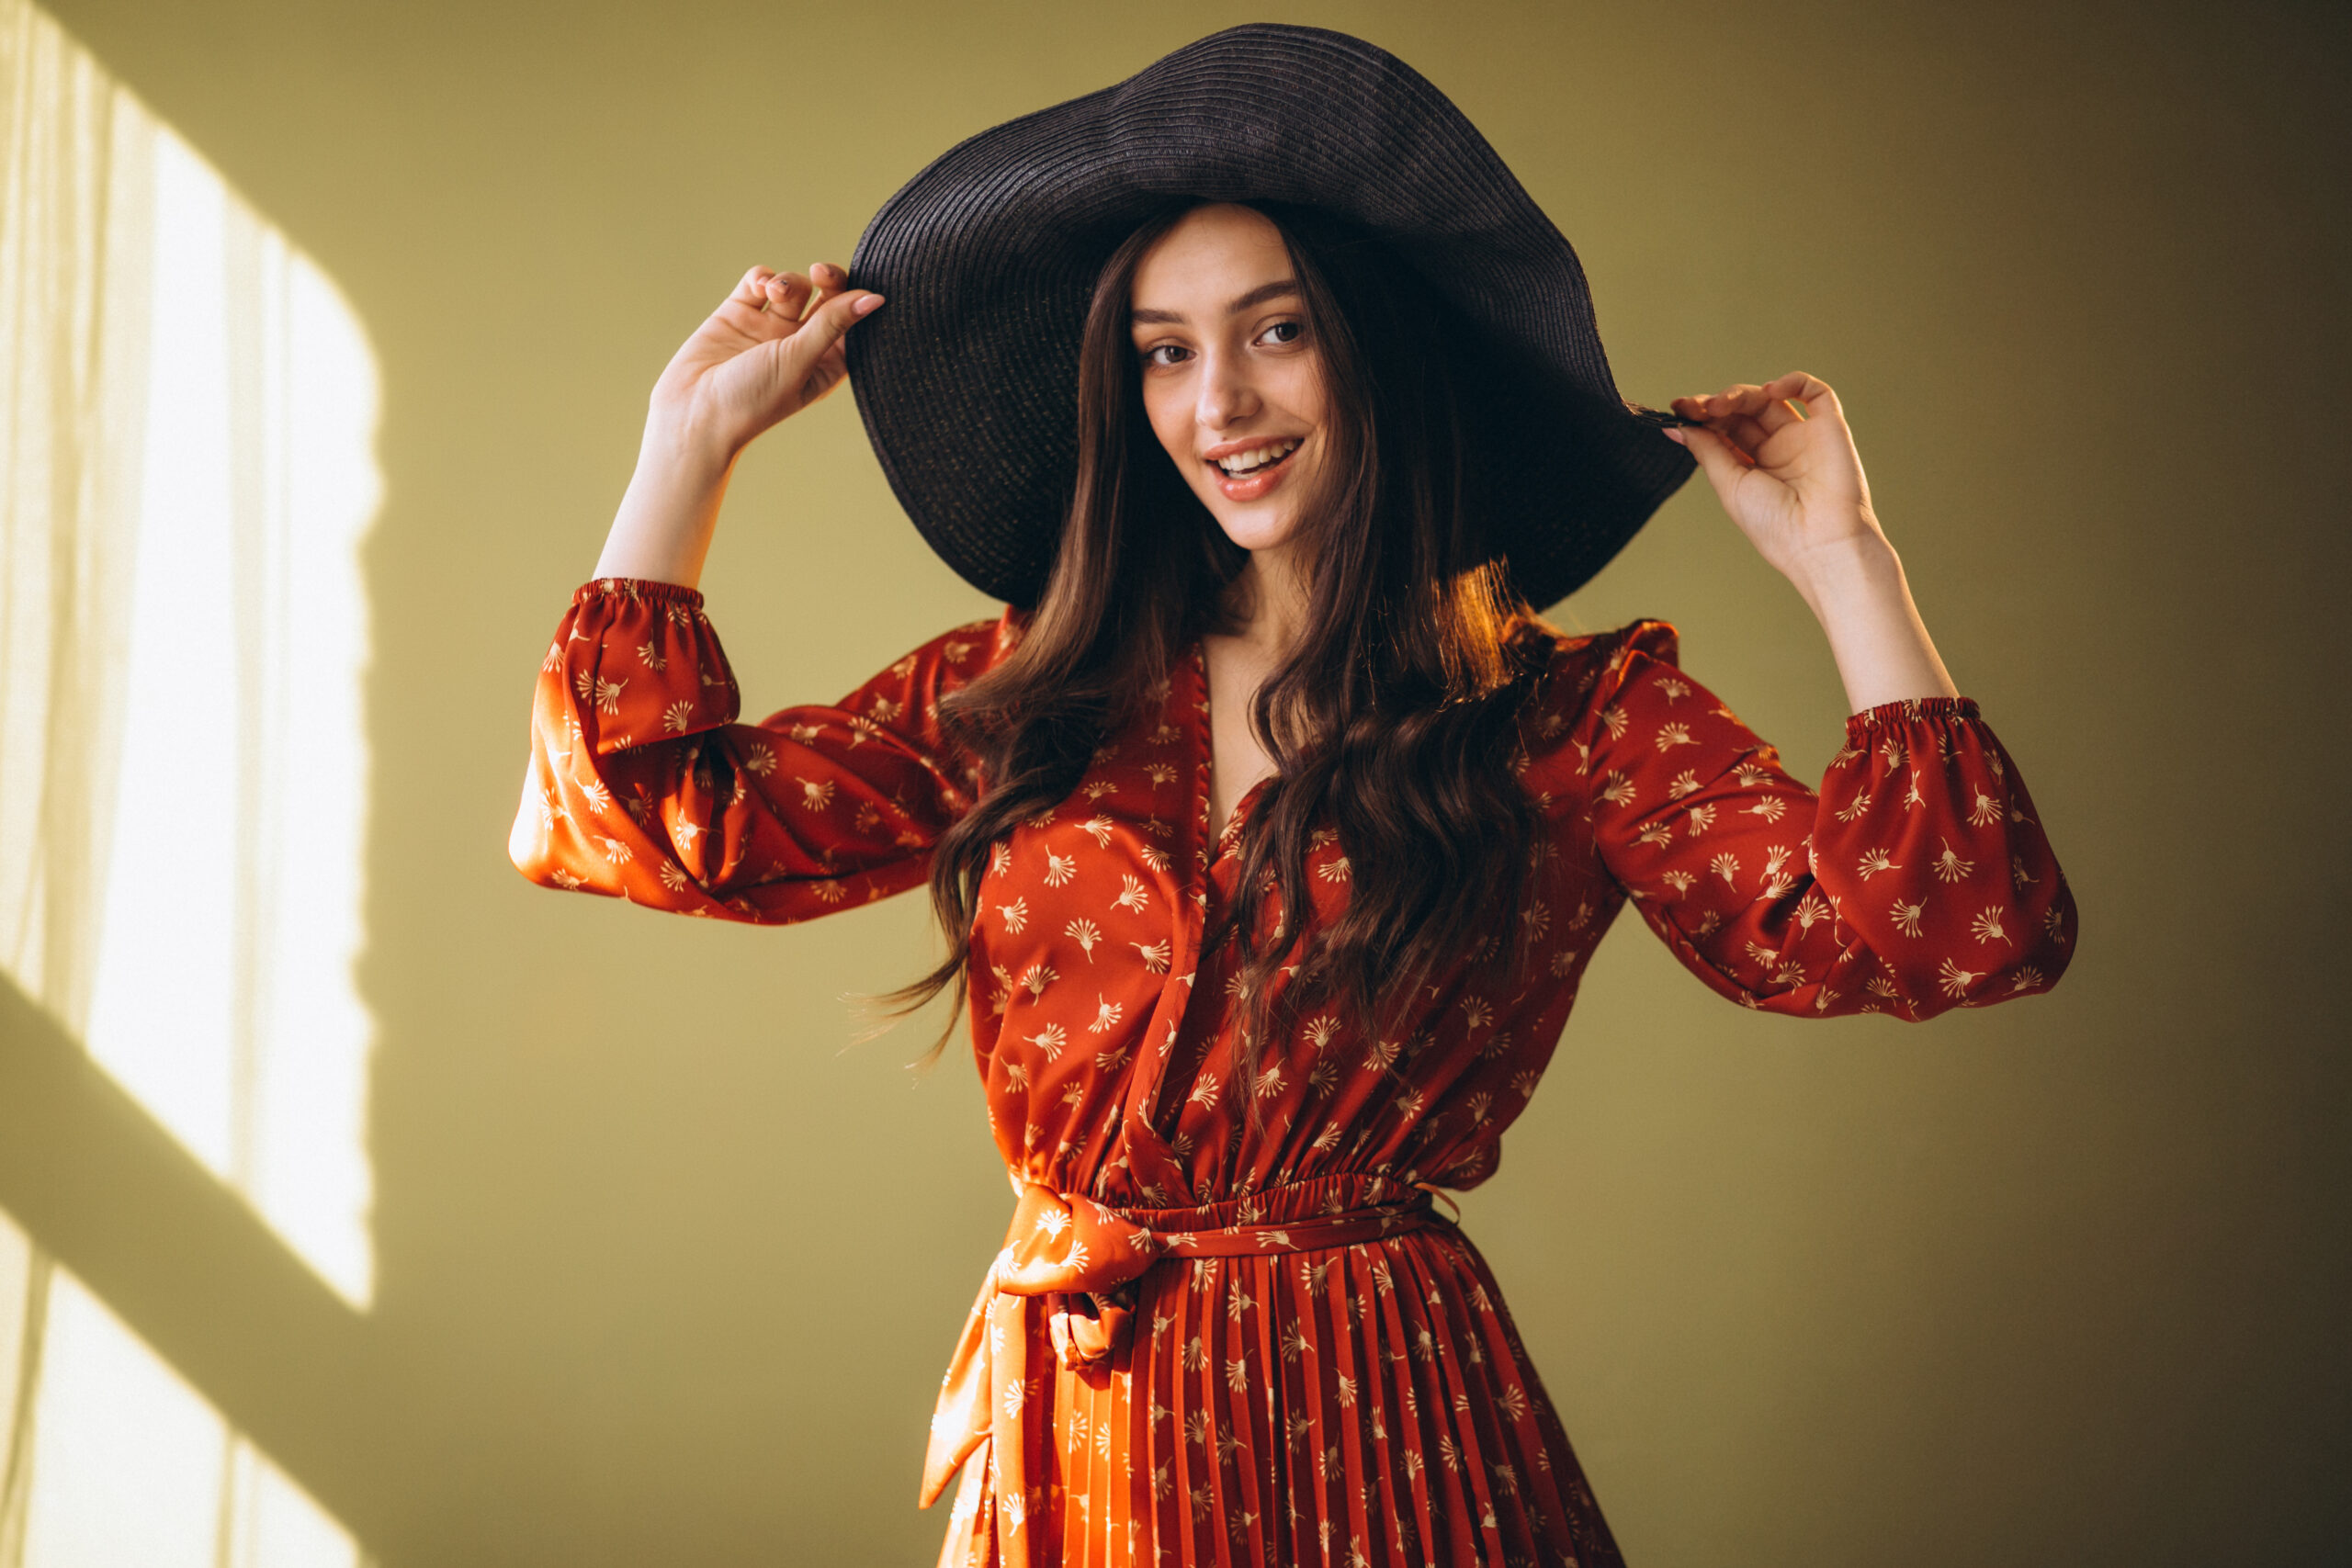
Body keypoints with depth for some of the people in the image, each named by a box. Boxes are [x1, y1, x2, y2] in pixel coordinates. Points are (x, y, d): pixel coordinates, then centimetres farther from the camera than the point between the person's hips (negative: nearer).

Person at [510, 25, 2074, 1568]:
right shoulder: (1020, 691, 6)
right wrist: (698, 439, 4)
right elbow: (655, 817, -2)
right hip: (1062, 1442, 3)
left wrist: (1840, 561, -11)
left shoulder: (1569, 714, -2)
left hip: (1383, 1439, -2)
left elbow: (1962, 923, -12)